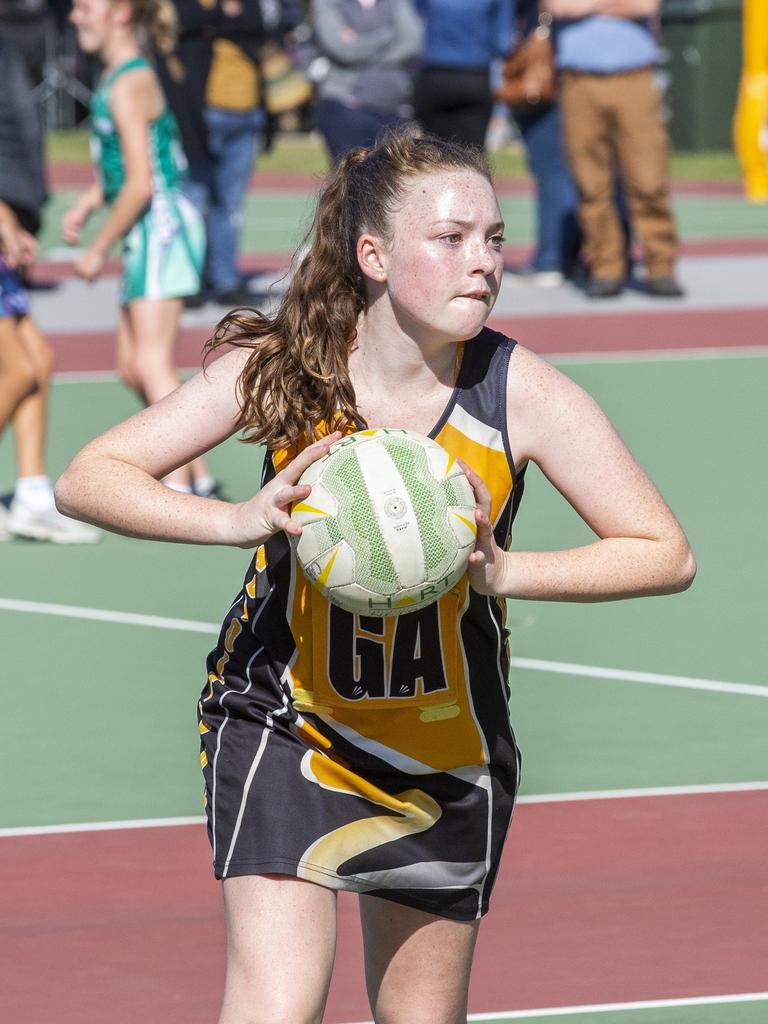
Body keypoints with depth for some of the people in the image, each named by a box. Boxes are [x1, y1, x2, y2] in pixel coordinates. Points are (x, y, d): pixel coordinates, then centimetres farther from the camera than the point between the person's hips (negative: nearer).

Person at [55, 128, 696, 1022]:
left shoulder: (521, 393, -17)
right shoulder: (279, 366, -17)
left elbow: (666, 554, -14)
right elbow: (87, 479, -16)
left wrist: (504, 571, -29)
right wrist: (237, 519, -32)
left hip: (447, 758, 2)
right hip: (283, 723, -2)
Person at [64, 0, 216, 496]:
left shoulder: (129, 86, -16)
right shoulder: (118, 76, 14)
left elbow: (140, 185, -19)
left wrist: (99, 248, -12)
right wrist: (87, 205, 16)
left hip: (162, 225, -10)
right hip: (150, 235, 10)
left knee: (153, 364, -12)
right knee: (133, 366, 13)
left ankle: (179, 488, -14)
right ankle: (199, 477, 18)